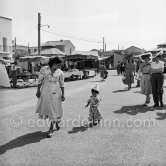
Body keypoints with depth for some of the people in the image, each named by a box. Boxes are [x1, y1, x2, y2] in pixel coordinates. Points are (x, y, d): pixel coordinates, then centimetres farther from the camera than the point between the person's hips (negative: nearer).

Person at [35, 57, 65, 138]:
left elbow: (62, 84, 2)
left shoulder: (60, 72, -1)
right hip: (45, 92, 1)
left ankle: (51, 130, 10)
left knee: (54, 110, -1)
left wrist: (63, 95, -2)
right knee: (45, 108, 10)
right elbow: (40, 80, 0)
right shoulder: (44, 69, -4)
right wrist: (38, 91, -2)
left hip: (55, 93, -1)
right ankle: (56, 122, 36)